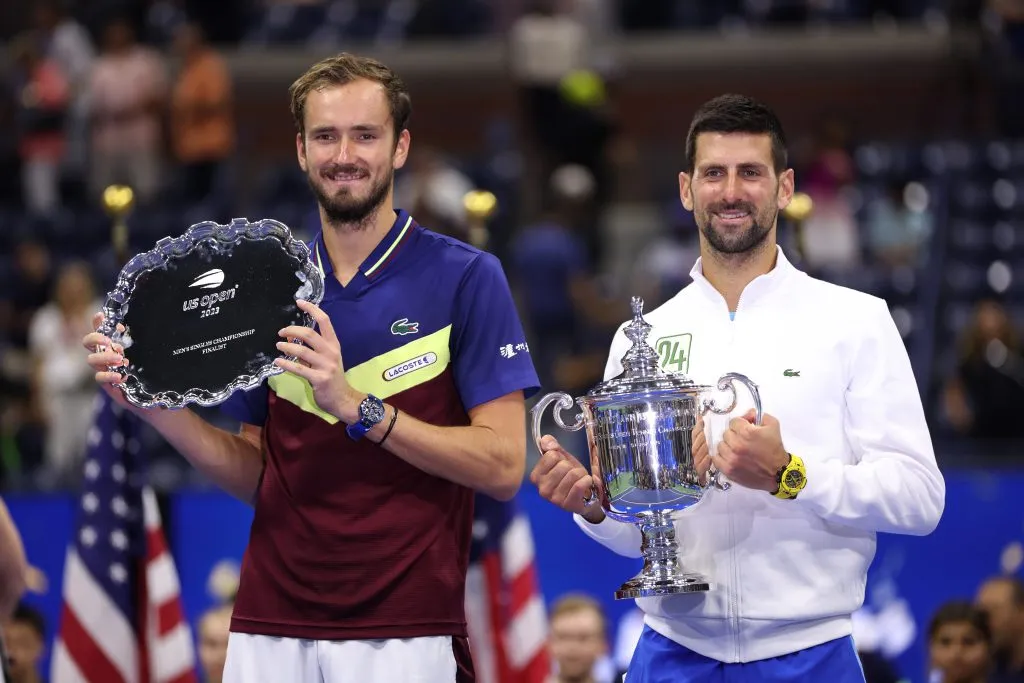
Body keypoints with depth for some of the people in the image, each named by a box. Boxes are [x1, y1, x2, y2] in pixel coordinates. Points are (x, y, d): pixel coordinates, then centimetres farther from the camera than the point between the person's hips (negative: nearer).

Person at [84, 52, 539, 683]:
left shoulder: (465, 277, -3)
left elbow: (503, 466, -10)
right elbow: (258, 476, 13)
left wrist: (356, 406, -18)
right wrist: (158, 408, -3)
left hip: (404, 632, -4)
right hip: (271, 629, 4)